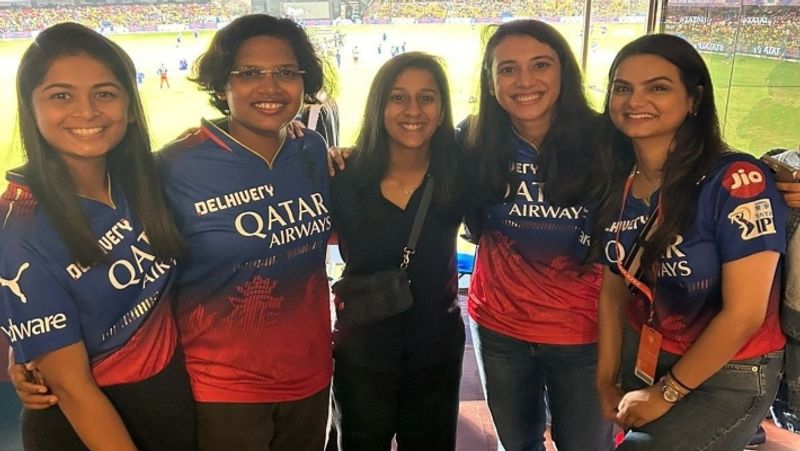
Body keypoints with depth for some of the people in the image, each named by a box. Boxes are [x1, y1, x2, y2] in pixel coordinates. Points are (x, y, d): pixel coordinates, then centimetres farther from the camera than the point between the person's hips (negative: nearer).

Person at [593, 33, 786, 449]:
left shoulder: (737, 181, -22)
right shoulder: (617, 186, -4)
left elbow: (744, 315, -21)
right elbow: (613, 290, 4)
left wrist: (665, 394, -13)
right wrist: (606, 380, 2)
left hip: (728, 378, -5)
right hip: (641, 360, 6)